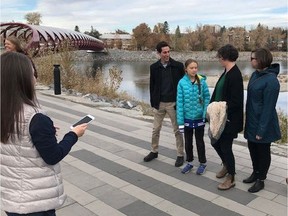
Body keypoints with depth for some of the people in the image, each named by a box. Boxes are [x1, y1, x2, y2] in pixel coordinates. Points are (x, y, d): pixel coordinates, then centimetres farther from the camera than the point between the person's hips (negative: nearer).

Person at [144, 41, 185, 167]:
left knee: (177, 130, 6)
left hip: (173, 103, -2)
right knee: (156, 129, 13)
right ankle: (154, 151, 30)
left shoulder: (178, 66, -6)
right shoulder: (154, 67, 1)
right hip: (159, 103, 3)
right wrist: (153, 102, 3)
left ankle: (180, 155, 18)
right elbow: (152, 86, 6)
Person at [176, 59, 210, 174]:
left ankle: (202, 163, 31)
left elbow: (207, 97, -4)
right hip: (187, 117, 1)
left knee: (199, 141, 15)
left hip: (199, 117, 0)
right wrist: (180, 121, -10)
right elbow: (180, 102, -9)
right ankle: (189, 162, 33)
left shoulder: (202, 81, -9)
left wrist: (205, 114, -13)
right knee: (188, 141, 16)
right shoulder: (182, 83, -10)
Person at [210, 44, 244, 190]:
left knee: (225, 147, 3)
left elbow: (235, 101, -23)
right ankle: (226, 165, 44)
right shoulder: (226, 73, 8)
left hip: (230, 119, -9)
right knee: (215, 142, 20)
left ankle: (231, 178, 22)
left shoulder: (235, 75, -19)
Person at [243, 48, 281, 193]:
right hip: (252, 121, 8)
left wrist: (262, 129, -20)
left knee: (263, 151, 9)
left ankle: (260, 180, 26)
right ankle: (255, 173, 40)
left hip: (263, 123, -8)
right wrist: (249, 120, 12)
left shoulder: (271, 80, -21)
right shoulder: (255, 75, 4)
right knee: (252, 148, 19)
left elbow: (268, 107, -21)